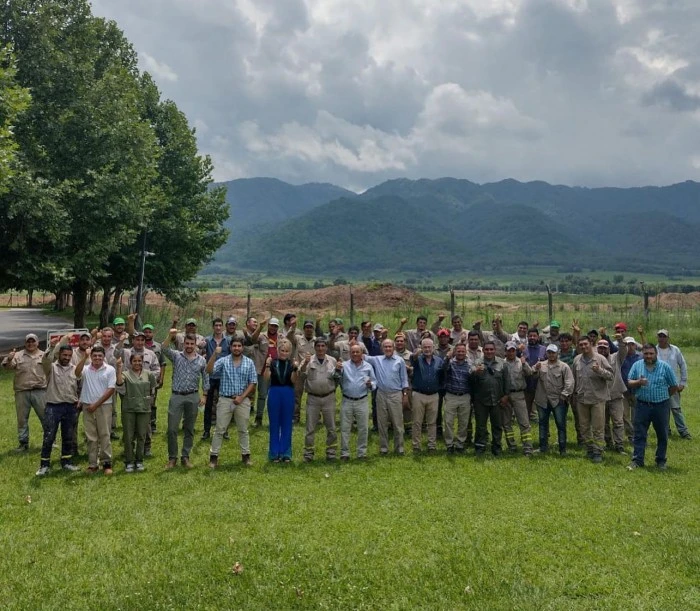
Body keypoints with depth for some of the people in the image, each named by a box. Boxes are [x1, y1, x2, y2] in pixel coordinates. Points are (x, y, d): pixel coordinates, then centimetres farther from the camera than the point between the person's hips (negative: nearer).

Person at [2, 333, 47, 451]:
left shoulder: (44, 356, 8)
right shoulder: (18, 356, 5)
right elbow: (7, 366, -9)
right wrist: (8, 359, -30)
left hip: (40, 392, 0)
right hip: (22, 392, 1)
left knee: (46, 417, 5)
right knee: (22, 418, 7)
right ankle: (23, 443, 17)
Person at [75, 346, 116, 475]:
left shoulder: (110, 370, 0)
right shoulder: (86, 369, 6)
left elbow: (111, 389, -5)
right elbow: (77, 373, -17)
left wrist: (96, 404, -8)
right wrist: (85, 357, -21)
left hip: (104, 406, -2)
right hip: (87, 406, 2)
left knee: (105, 435, -2)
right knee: (91, 436, 6)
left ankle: (107, 463, 3)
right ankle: (92, 464, 12)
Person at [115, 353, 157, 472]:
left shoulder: (148, 374, 4)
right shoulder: (125, 374, -2)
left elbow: (153, 388, 16)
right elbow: (120, 385, -22)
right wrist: (119, 369, -26)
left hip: (144, 409, 2)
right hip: (129, 409, -2)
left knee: (141, 436, 7)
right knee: (128, 436, 3)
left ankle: (139, 461, 20)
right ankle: (129, 462, 13)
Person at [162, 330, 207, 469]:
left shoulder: (201, 360, 5)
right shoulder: (176, 355, 1)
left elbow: (205, 379, 10)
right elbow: (164, 349, -17)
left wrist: (204, 396, 3)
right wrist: (170, 336, -33)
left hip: (193, 397, 1)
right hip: (176, 396, -1)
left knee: (189, 429, 8)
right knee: (172, 428, -1)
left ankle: (186, 457, 18)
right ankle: (172, 458, 11)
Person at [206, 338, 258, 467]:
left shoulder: (249, 363, 2)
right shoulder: (223, 361, -1)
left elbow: (252, 383, 1)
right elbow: (209, 370, -16)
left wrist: (242, 397, -9)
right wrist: (214, 354, -24)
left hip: (242, 400, 1)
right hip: (225, 400, -1)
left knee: (243, 430, 11)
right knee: (219, 430, 2)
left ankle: (246, 455, 20)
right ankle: (213, 456, 8)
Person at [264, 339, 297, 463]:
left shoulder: (292, 364, 2)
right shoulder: (272, 362, 1)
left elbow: (294, 381, -8)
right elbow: (267, 378, -11)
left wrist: (295, 369, -22)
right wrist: (267, 365, -23)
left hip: (288, 394, 1)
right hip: (274, 393, -1)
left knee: (286, 424, 6)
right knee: (274, 424, 5)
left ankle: (285, 453, 15)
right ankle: (274, 453, 13)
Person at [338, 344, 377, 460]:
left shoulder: (368, 367, 7)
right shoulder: (344, 365, 3)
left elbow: (374, 382, 10)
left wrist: (370, 384, -12)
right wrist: (337, 370, -24)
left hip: (362, 402, 1)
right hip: (347, 401, -1)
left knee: (363, 428, 5)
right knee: (345, 428, 3)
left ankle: (362, 452, 16)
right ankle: (344, 453, 11)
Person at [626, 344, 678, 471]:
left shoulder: (665, 366, -5)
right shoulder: (637, 365, 1)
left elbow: (674, 386, 2)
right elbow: (629, 383, 0)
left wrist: (663, 396, 9)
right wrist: (638, 382, -19)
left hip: (661, 406, -1)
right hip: (642, 405, 1)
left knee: (662, 435, 10)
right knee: (639, 434, 2)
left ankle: (661, 461, 22)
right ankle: (637, 460, 7)